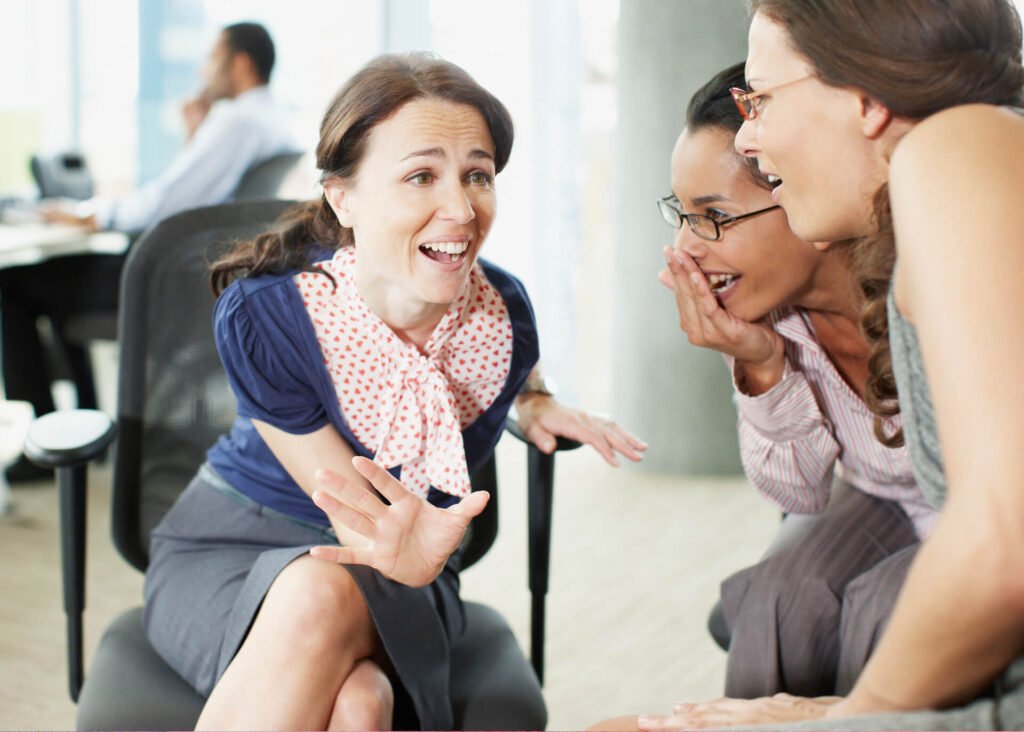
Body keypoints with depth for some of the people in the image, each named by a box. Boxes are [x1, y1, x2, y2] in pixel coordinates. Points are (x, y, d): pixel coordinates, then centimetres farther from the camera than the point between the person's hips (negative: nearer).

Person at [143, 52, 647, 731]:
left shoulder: (501, 313, -14)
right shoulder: (260, 317, -24)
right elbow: (356, 513, -17)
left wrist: (535, 402, -5)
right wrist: (399, 550, -38)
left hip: (400, 580, 1)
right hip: (230, 547, -1)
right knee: (317, 595, -38)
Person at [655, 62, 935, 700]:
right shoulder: (765, 306, -18)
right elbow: (803, 495, -8)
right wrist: (762, 367, -26)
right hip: (888, 505, 4)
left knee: (889, 605, -27)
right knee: (783, 591, -19)